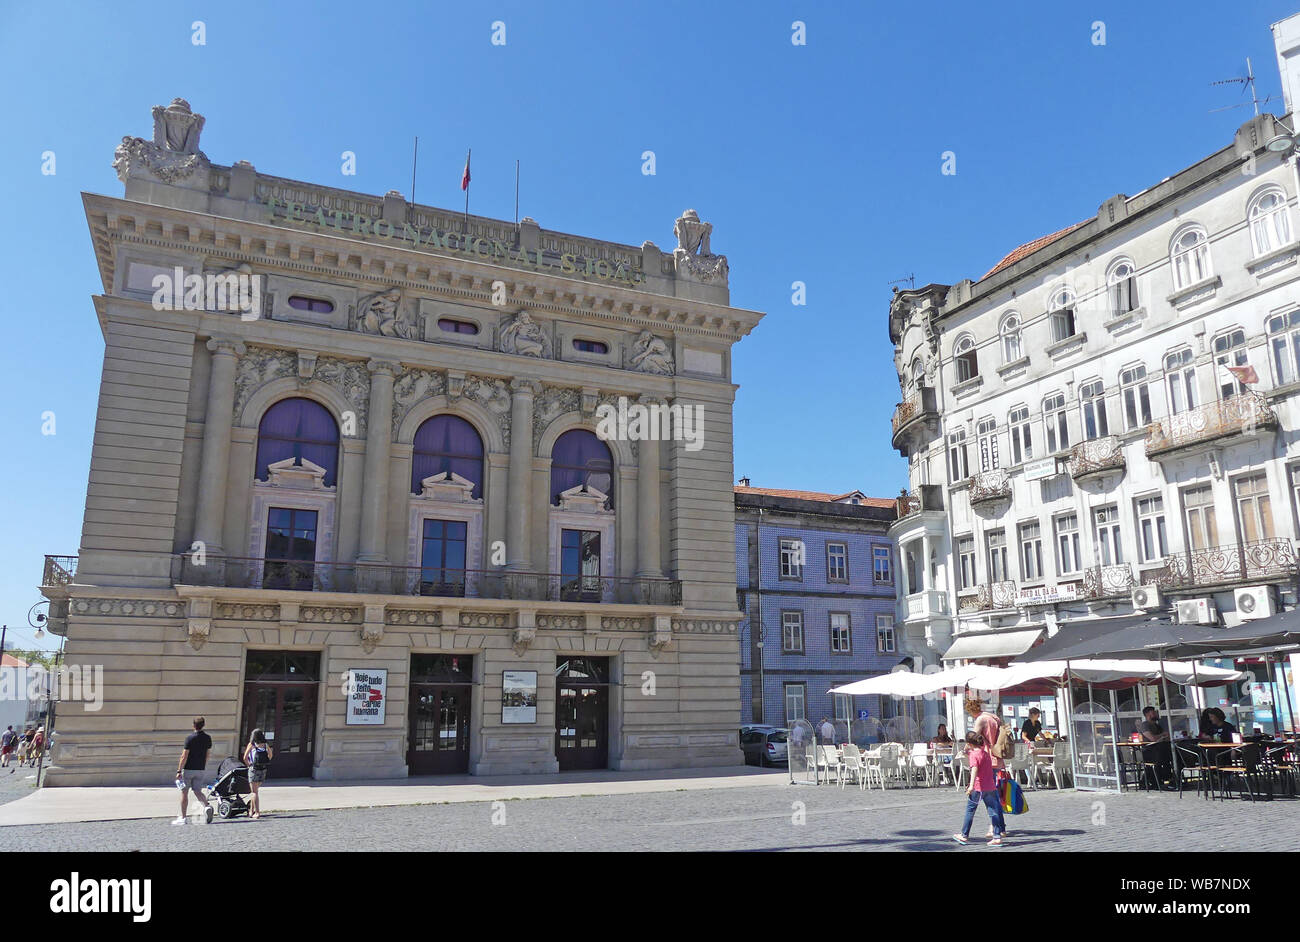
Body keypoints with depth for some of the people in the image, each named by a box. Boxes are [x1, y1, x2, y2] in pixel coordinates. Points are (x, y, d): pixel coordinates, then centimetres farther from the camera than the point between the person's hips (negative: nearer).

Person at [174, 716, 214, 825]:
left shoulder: (189, 738, -12)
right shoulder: (207, 738, 6)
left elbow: (184, 756, -14)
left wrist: (179, 771, -11)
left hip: (188, 769, -5)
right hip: (200, 770, 5)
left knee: (184, 793, 7)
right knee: (198, 792, 6)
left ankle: (182, 818, 12)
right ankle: (207, 806, -21)